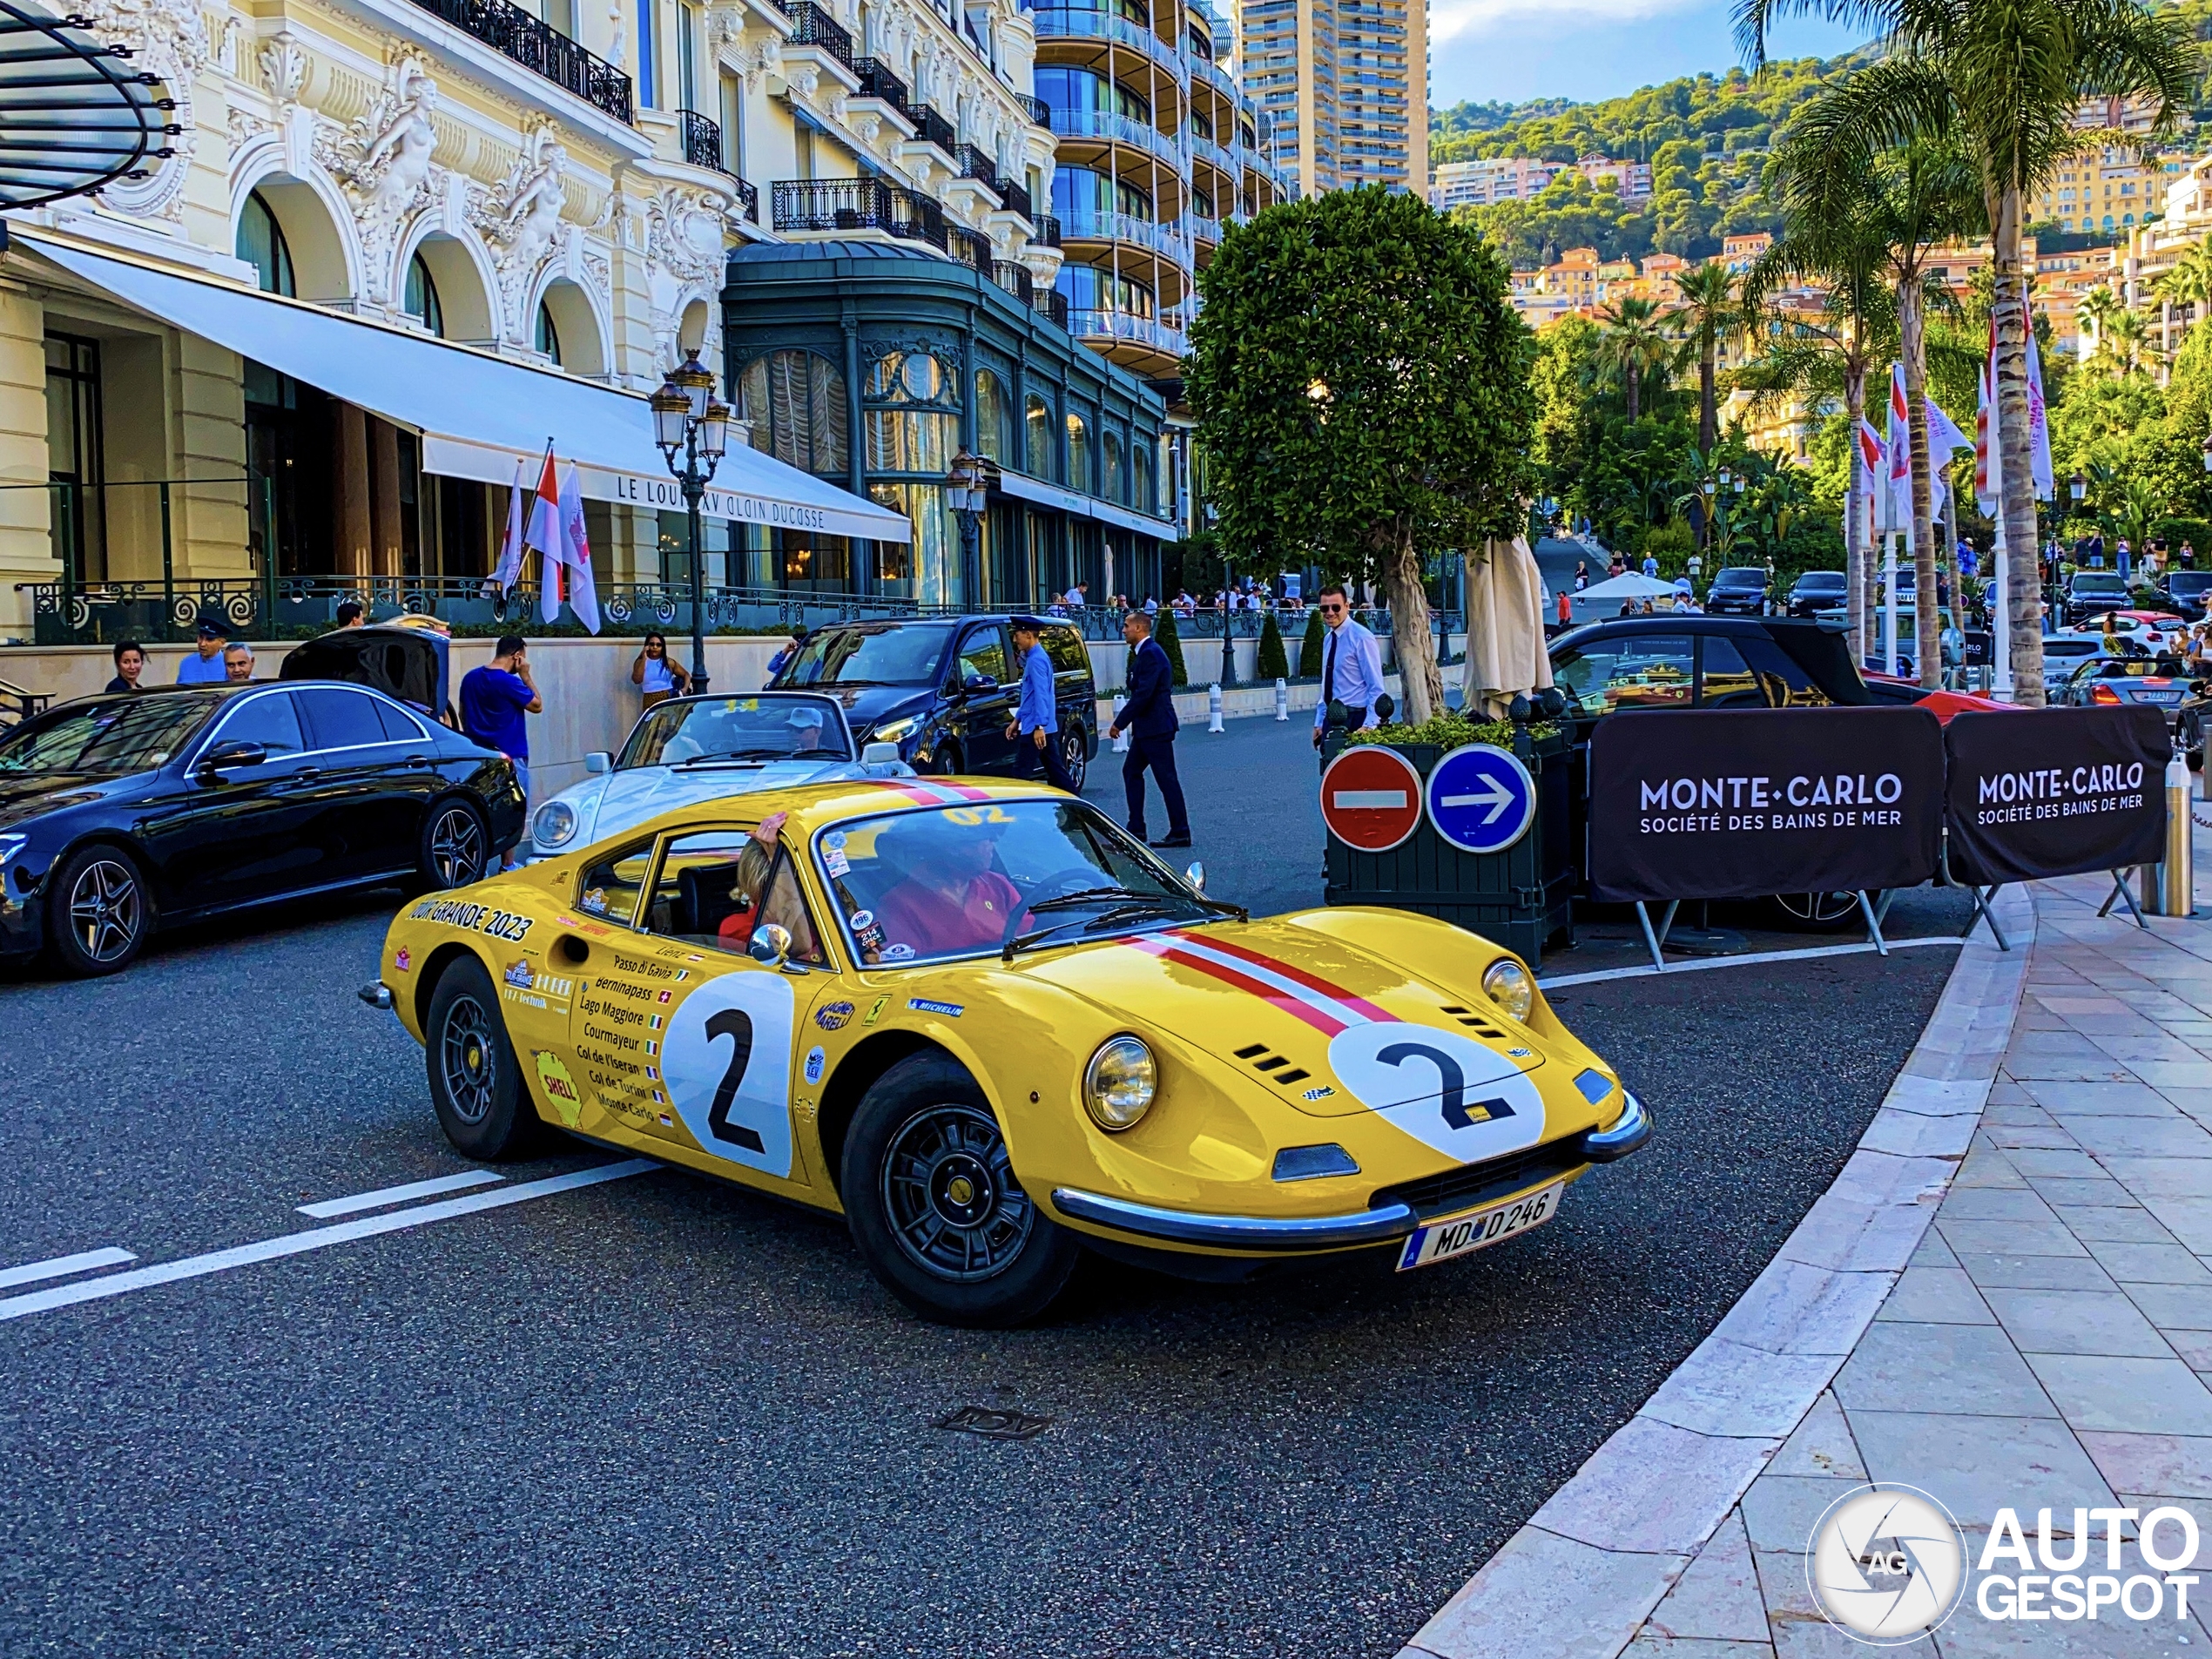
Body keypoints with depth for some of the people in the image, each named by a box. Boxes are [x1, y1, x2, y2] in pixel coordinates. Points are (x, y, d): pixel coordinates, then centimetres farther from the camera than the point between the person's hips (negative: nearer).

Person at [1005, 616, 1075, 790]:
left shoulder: (1036, 660, -14)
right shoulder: (1033, 658, 17)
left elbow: (1041, 695, -21)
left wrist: (1039, 726, -25)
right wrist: (1016, 720, 24)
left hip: (1035, 729, -10)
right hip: (1047, 728, 10)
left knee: (1021, 772, -6)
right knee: (1056, 770, 10)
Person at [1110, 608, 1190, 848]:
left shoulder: (1151, 653, -18)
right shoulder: (1144, 652, 14)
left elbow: (1143, 693, -24)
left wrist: (1119, 723, -20)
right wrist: (1129, 721, 16)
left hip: (1156, 727, -11)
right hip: (1146, 727, 11)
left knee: (1166, 778, -5)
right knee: (1131, 771, 14)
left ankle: (1180, 832, 0)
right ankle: (1136, 829, 17)